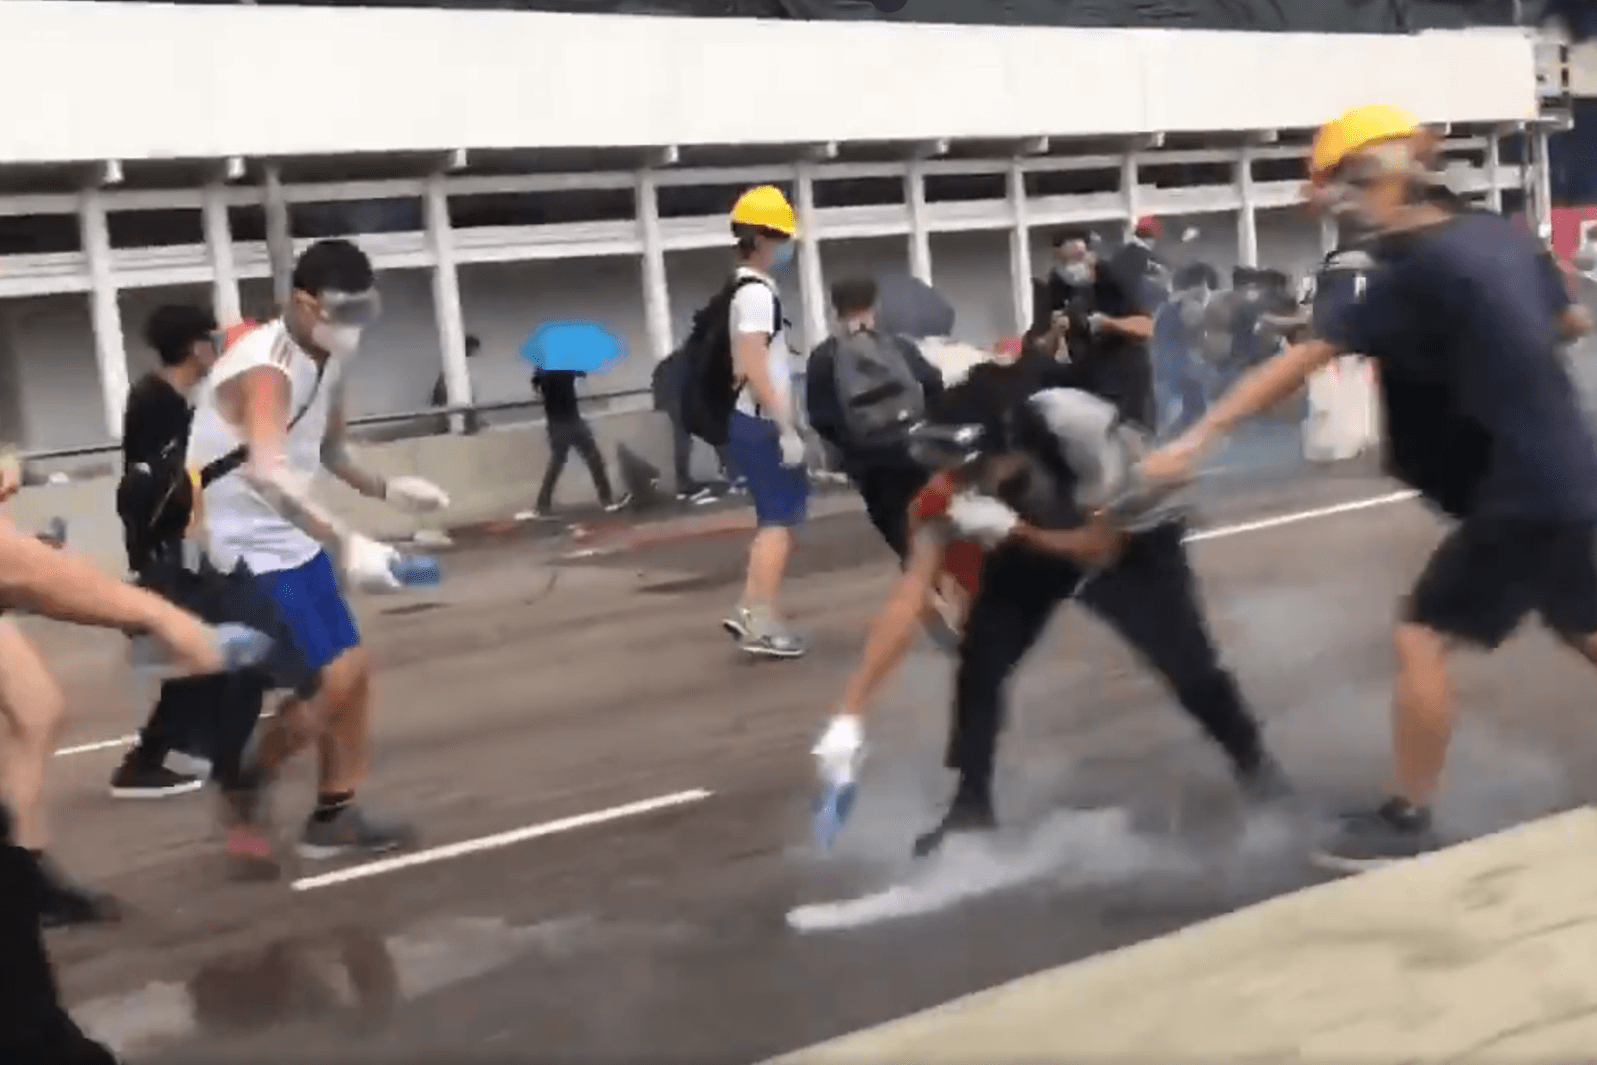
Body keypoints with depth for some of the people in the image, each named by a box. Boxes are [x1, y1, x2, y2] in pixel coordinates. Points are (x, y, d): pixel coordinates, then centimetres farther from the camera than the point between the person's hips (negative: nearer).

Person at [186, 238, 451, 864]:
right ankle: (244, 785, 10)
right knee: (333, 682, -12)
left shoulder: (327, 359, 5)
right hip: (248, 545, -10)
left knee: (351, 672, 10)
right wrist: (346, 544, -53)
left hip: (293, 538, 10)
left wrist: (387, 489, 6)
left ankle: (335, 815, 20)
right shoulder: (266, 368, -26)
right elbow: (268, 475, -43)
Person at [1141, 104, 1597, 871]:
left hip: (1518, 492, -9)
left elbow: (1299, 363, -24)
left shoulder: (1414, 271, -18)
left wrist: (1195, 440, -26)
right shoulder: (1501, 236, 6)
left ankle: (1404, 825, 2)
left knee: (1421, 639, -4)